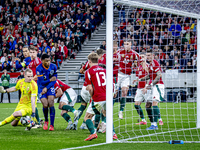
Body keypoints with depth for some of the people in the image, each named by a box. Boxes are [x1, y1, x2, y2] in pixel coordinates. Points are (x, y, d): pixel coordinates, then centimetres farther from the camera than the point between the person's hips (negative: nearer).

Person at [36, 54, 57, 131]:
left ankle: (52, 125, -12)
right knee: (45, 105, -15)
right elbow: (41, 82, -18)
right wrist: (50, 80, -16)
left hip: (50, 87, 2)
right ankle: (46, 121, 14)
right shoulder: (39, 68, -19)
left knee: (51, 104, -16)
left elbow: (54, 80, -5)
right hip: (41, 88, -2)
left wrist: (47, 88, -14)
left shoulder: (53, 67, -8)